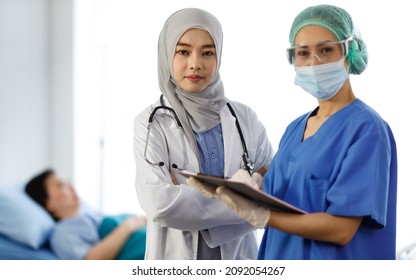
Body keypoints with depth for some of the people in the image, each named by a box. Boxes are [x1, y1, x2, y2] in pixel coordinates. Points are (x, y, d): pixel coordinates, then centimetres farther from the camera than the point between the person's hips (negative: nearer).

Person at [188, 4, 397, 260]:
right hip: (284, 257, 7)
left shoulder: (367, 129, -15)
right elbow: (276, 199, 7)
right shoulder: (295, 129, 9)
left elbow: (342, 228, -22)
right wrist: (238, 194, -12)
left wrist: (257, 215, -27)